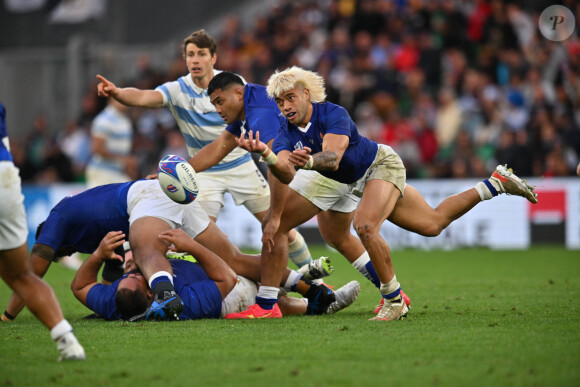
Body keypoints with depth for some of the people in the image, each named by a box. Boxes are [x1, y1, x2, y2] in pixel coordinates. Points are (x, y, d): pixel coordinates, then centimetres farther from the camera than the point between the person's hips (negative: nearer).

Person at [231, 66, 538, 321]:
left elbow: (332, 157, -45)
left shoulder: (333, 115, -28)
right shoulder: (287, 135, -13)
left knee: (365, 226, -31)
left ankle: (394, 300, -15)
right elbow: (286, 175, -32)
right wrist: (265, 154, -53)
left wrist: (308, 161, -67)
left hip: (381, 164, -7)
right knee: (432, 224, 13)